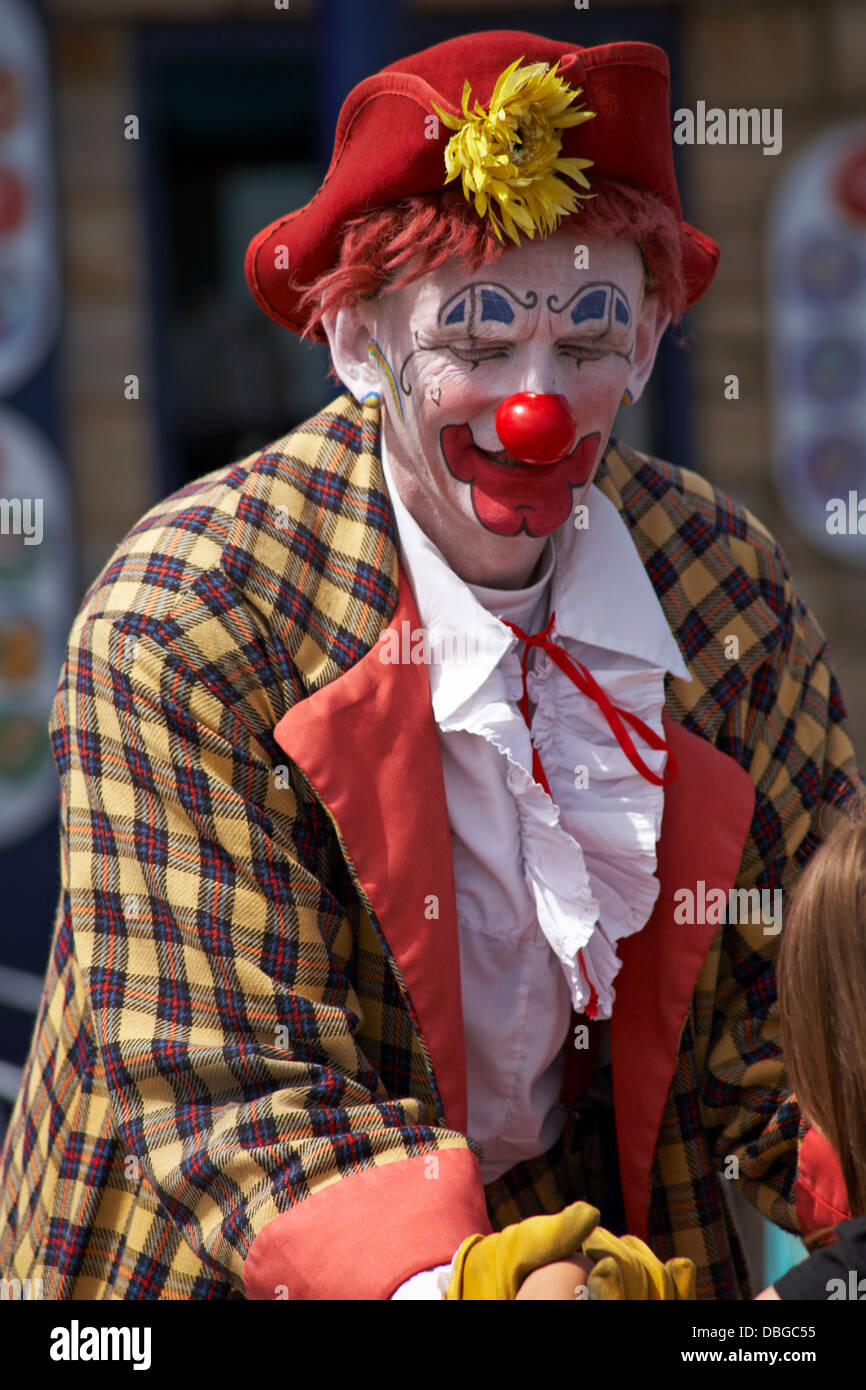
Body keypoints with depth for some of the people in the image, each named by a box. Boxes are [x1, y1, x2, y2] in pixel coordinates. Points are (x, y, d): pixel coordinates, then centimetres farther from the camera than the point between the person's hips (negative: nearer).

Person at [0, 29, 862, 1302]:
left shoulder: (731, 587, -8)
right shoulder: (178, 625, -21)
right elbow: (221, 1090, -24)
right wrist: (463, 1279, -39)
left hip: (625, 1246, 2)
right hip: (227, 1270, -2)